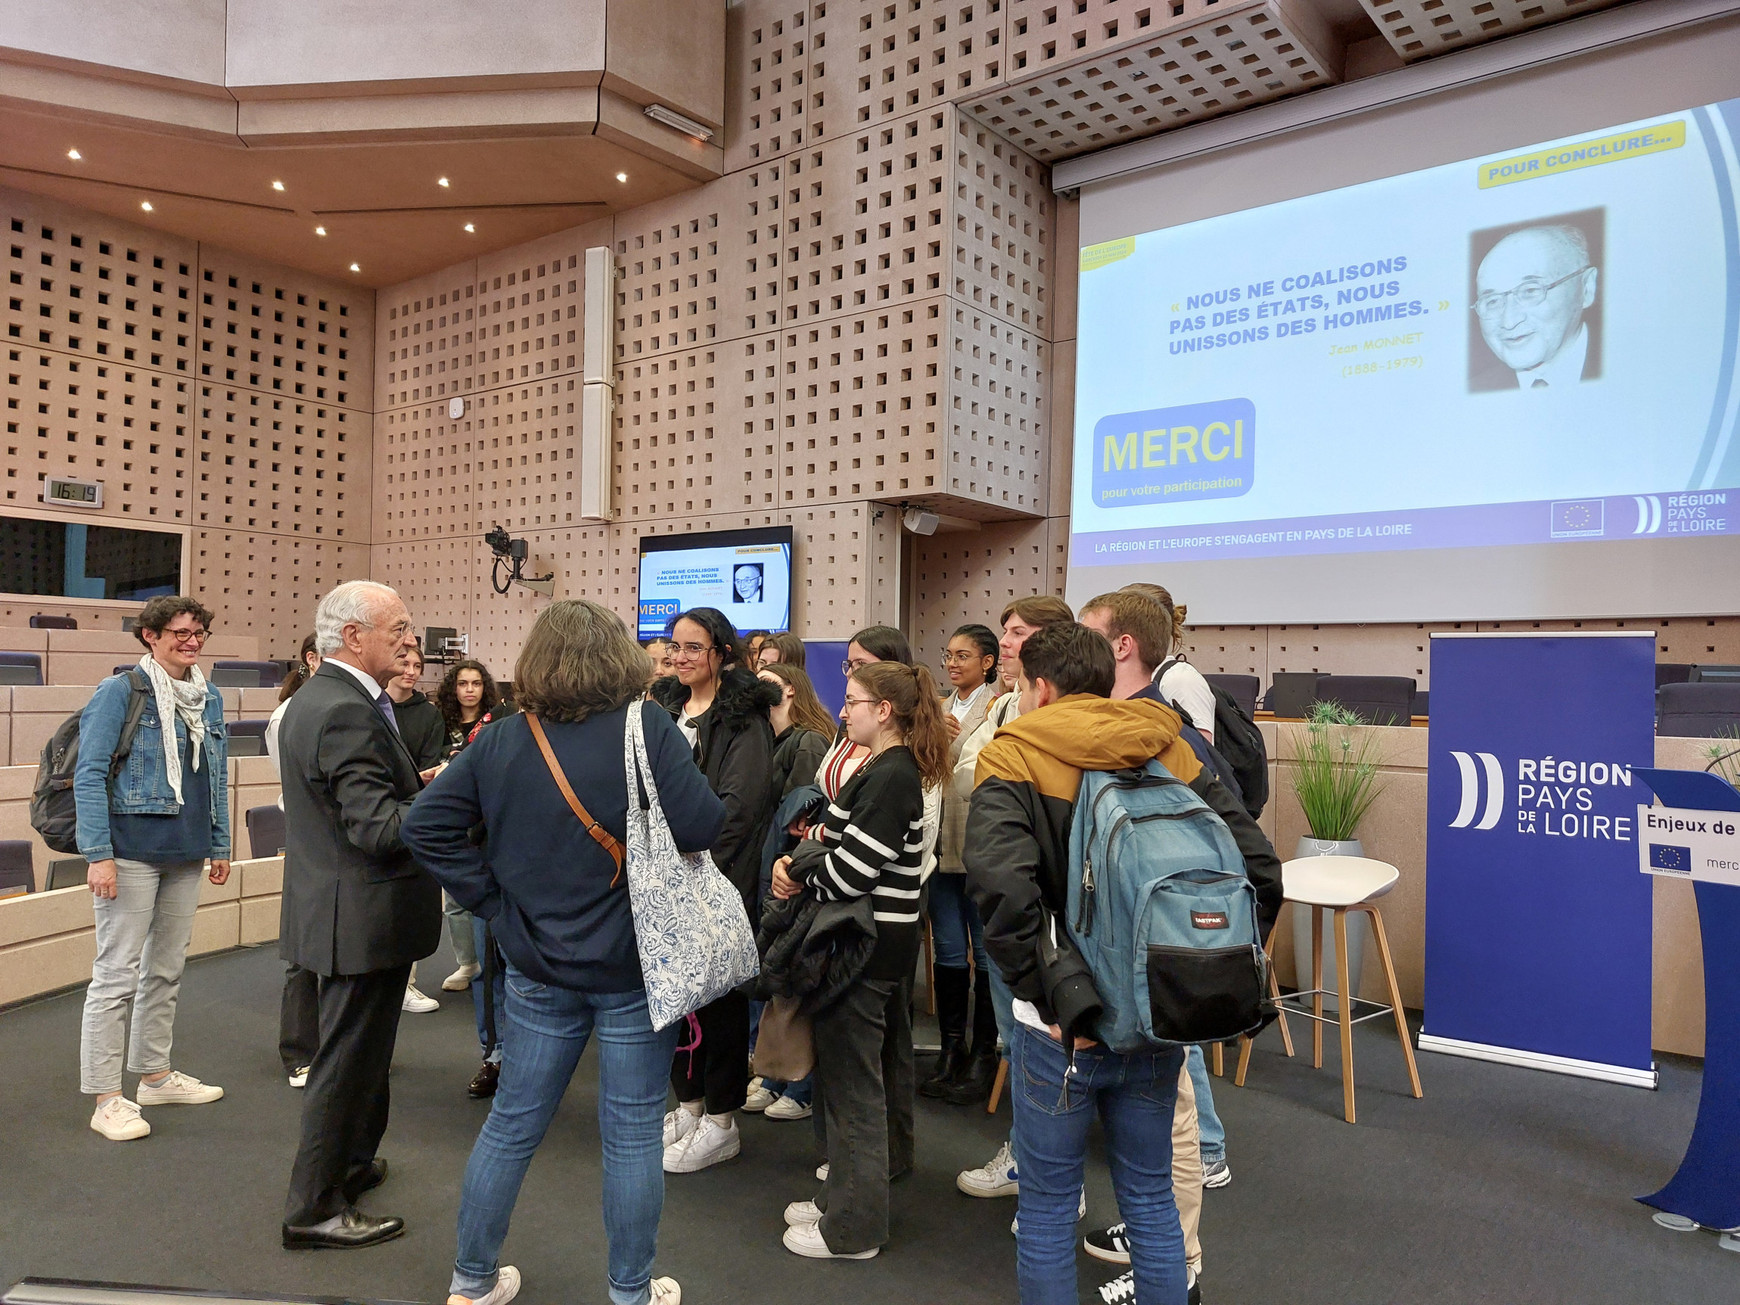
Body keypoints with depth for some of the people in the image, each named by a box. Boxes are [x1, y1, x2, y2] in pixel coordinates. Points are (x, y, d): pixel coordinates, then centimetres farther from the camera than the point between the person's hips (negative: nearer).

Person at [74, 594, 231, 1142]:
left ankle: (156, 1074, 29)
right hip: (132, 853, -6)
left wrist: (221, 845, 13)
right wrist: (98, 854, -17)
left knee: (166, 971, 16)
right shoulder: (119, 692, -8)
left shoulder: (209, 699, 11)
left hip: (186, 855, 7)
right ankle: (106, 1099, 8)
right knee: (117, 974, -1)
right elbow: (88, 775, -11)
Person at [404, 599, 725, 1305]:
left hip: (538, 966, 4)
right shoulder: (647, 728, -15)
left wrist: (494, 898, 1)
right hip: (635, 963, -4)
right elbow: (703, 828, -20)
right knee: (632, 1132, 10)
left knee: (511, 1122, 18)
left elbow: (426, 824, -2)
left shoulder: (502, 741, -2)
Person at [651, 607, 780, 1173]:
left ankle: (721, 1122, 15)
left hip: (718, 877, -7)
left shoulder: (743, 716, -8)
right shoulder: (666, 707, 14)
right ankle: (689, 1103, 29)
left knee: (717, 994, 2)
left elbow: (739, 802, -16)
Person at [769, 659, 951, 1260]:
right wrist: (797, 865, -2)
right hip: (877, 940, 10)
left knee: (851, 1081, 1)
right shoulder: (886, 770, 13)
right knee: (861, 1072, 19)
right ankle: (847, 1196, 34)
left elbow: (852, 867, -24)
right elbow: (841, 843, 14)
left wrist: (799, 879, -7)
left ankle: (852, 1227, 14)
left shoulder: (891, 778, -20)